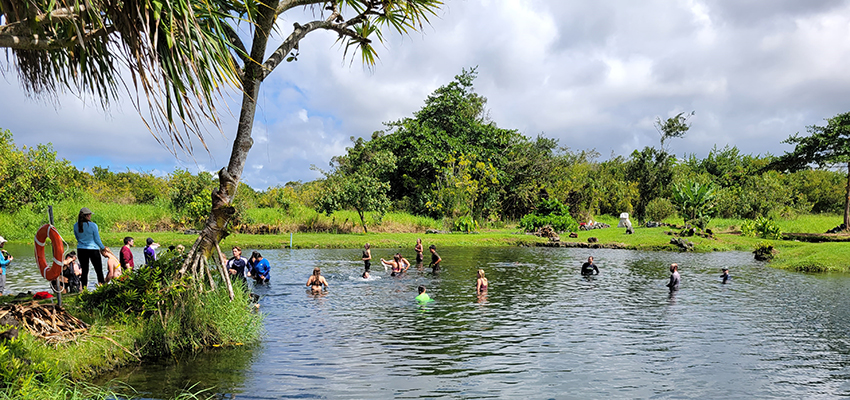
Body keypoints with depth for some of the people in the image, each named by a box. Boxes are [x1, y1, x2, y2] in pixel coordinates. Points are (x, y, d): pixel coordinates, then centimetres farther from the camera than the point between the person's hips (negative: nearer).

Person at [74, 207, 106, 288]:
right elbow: (97, 239, -7)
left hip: (81, 250, 4)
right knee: (99, 270, 5)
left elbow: (77, 238, 13)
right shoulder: (93, 225, -13)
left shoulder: (76, 226, 0)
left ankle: (84, 289, 9)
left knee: (84, 270, 10)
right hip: (93, 250, -4)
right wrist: (103, 247, 8)